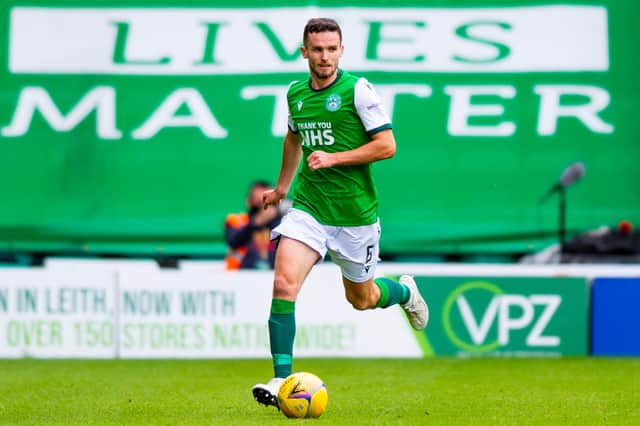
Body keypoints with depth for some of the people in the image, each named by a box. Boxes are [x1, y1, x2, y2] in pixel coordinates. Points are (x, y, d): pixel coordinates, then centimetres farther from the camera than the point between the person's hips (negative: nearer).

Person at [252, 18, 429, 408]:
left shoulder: (357, 90, -10)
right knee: (284, 284, -18)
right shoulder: (296, 93, 5)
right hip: (308, 208, 3)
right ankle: (282, 380, -15)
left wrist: (334, 158, -20)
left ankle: (404, 291, 49)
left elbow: (387, 145, -13)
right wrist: (282, 186, 35)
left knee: (361, 299, 13)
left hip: (354, 212, -3)